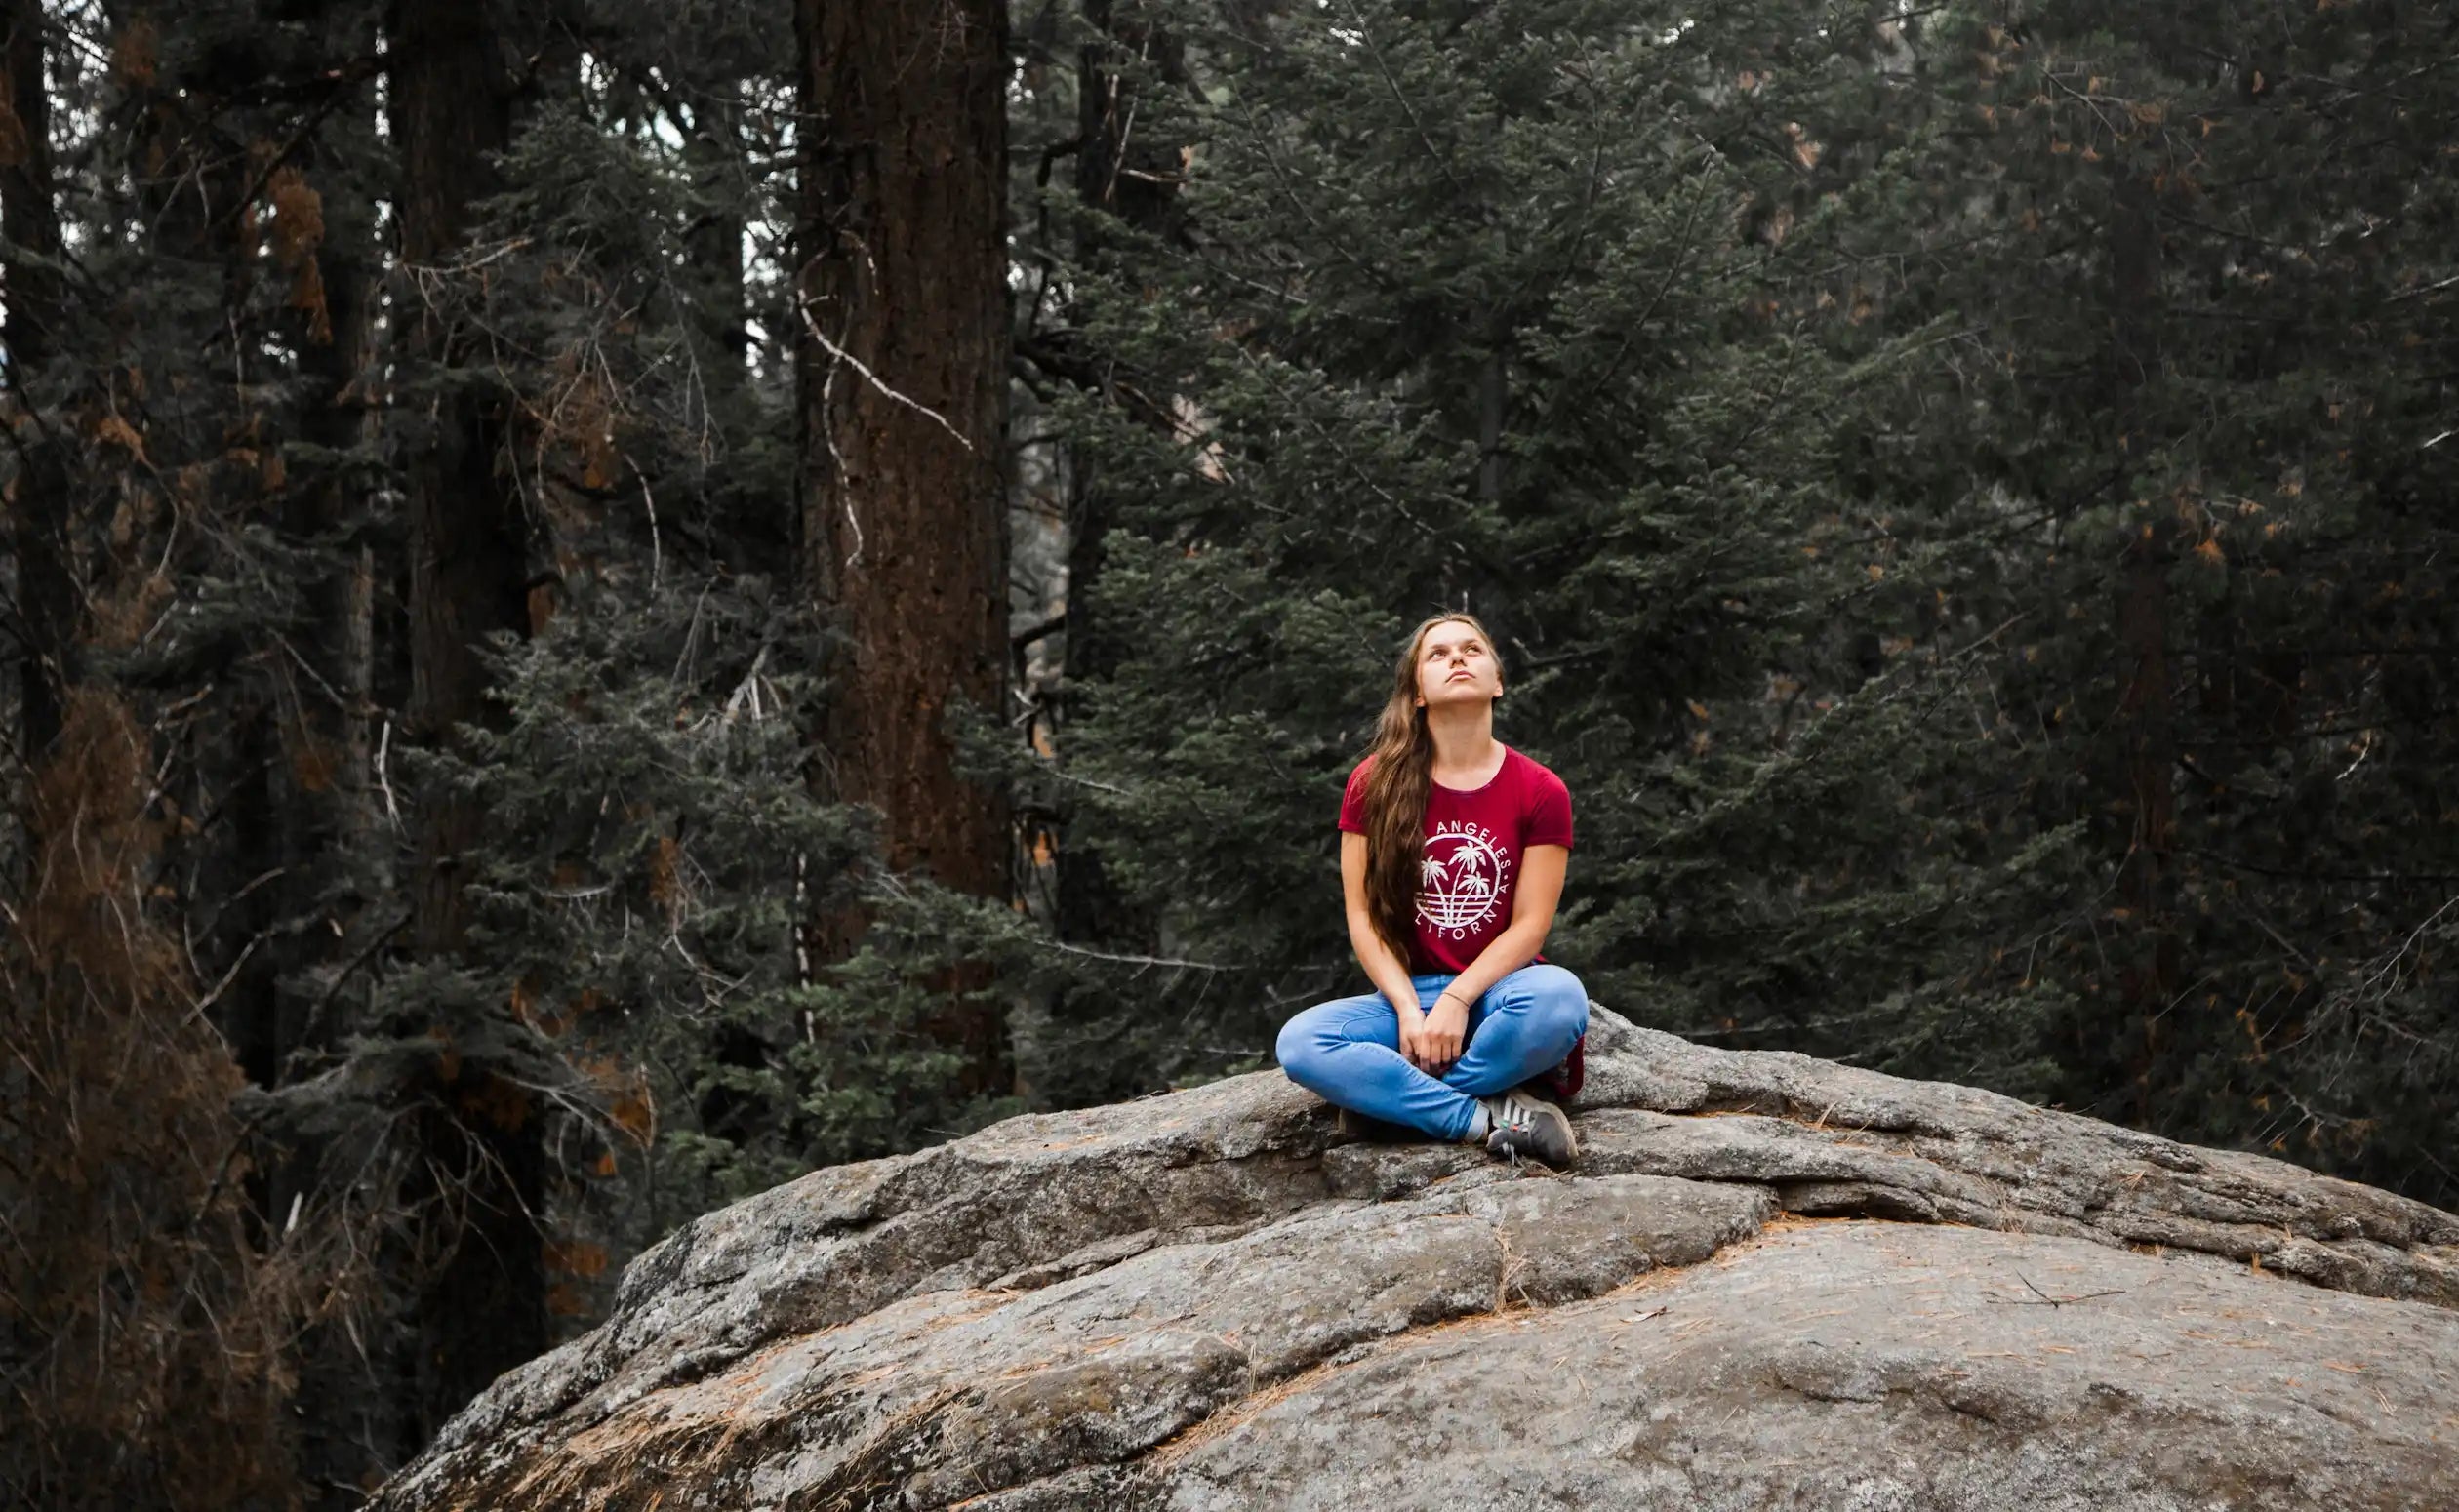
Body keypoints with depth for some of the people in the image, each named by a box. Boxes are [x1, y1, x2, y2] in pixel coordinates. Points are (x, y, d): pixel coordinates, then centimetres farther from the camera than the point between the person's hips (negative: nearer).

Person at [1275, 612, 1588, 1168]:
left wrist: (1456, 1002, -18)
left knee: (1558, 996, -38)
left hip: (1497, 989, -1)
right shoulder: (1375, 784, 3)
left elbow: (1529, 925, -5)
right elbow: (1363, 917, 0)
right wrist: (1409, 1011, -15)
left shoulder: (1540, 791, -1)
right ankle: (1489, 1117, -29)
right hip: (1407, 992, 1)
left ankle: (1390, 1095, -21)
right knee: (1299, 1044, -29)